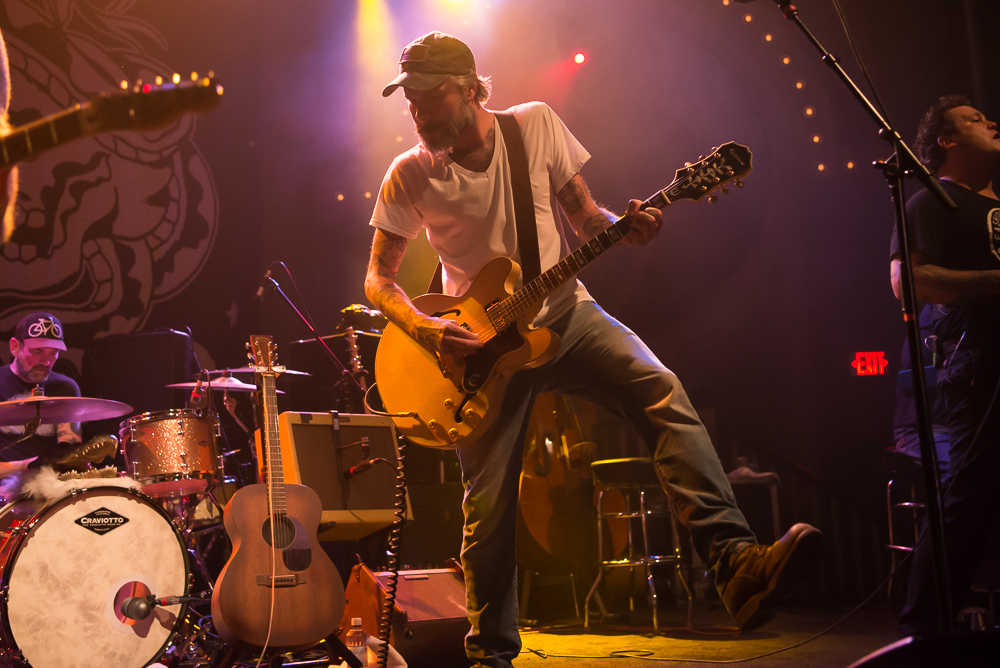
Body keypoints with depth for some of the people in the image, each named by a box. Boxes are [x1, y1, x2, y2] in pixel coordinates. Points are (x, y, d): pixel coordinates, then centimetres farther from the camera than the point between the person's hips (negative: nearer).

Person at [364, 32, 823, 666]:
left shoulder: (535, 125, -2)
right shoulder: (410, 175, -4)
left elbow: (583, 213, 6)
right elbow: (378, 277, 2)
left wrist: (624, 226, -17)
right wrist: (423, 327, -17)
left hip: (564, 314, 1)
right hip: (478, 342, 0)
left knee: (662, 392, -25)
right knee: (489, 506, -2)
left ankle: (737, 565, -34)